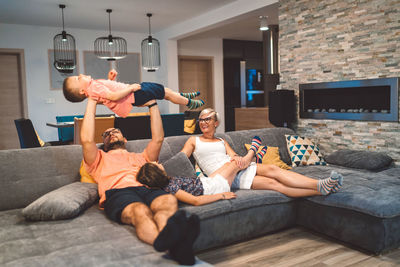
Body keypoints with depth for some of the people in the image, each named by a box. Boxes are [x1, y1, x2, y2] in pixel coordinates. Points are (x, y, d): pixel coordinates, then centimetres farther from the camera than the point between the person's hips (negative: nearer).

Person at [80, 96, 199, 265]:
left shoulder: (141, 158, 41)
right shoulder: (99, 159, 34)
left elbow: (158, 138, 27)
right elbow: (87, 139, 14)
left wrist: (152, 104, 29)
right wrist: (92, 103, 19)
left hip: (146, 188, 3)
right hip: (117, 192, -2)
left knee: (169, 201, -36)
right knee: (140, 211, -40)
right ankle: (167, 243, -70)